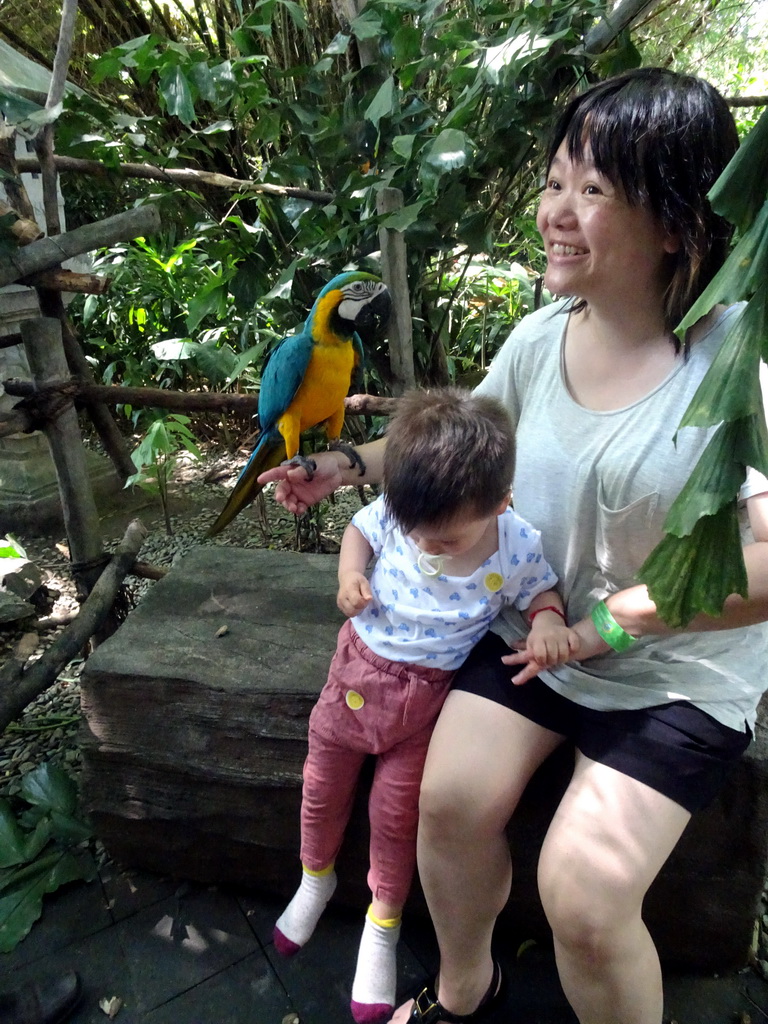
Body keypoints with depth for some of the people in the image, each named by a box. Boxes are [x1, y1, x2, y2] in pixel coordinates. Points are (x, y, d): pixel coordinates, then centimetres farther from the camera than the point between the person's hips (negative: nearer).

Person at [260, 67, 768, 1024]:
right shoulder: (540, 338, -5)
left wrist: (616, 616, -20)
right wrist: (347, 465, 7)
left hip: (676, 675, -4)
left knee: (583, 896, -13)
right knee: (450, 801, -7)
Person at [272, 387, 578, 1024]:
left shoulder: (518, 547, -22)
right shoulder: (396, 511, -19)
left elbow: (541, 591, -2)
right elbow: (359, 530, 3)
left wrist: (547, 621, -25)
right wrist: (350, 574, -17)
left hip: (429, 691, -2)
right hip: (359, 665, 3)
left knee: (396, 810, 9)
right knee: (323, 784, 17)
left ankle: (382, 926, 40)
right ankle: (316, 878, 50)